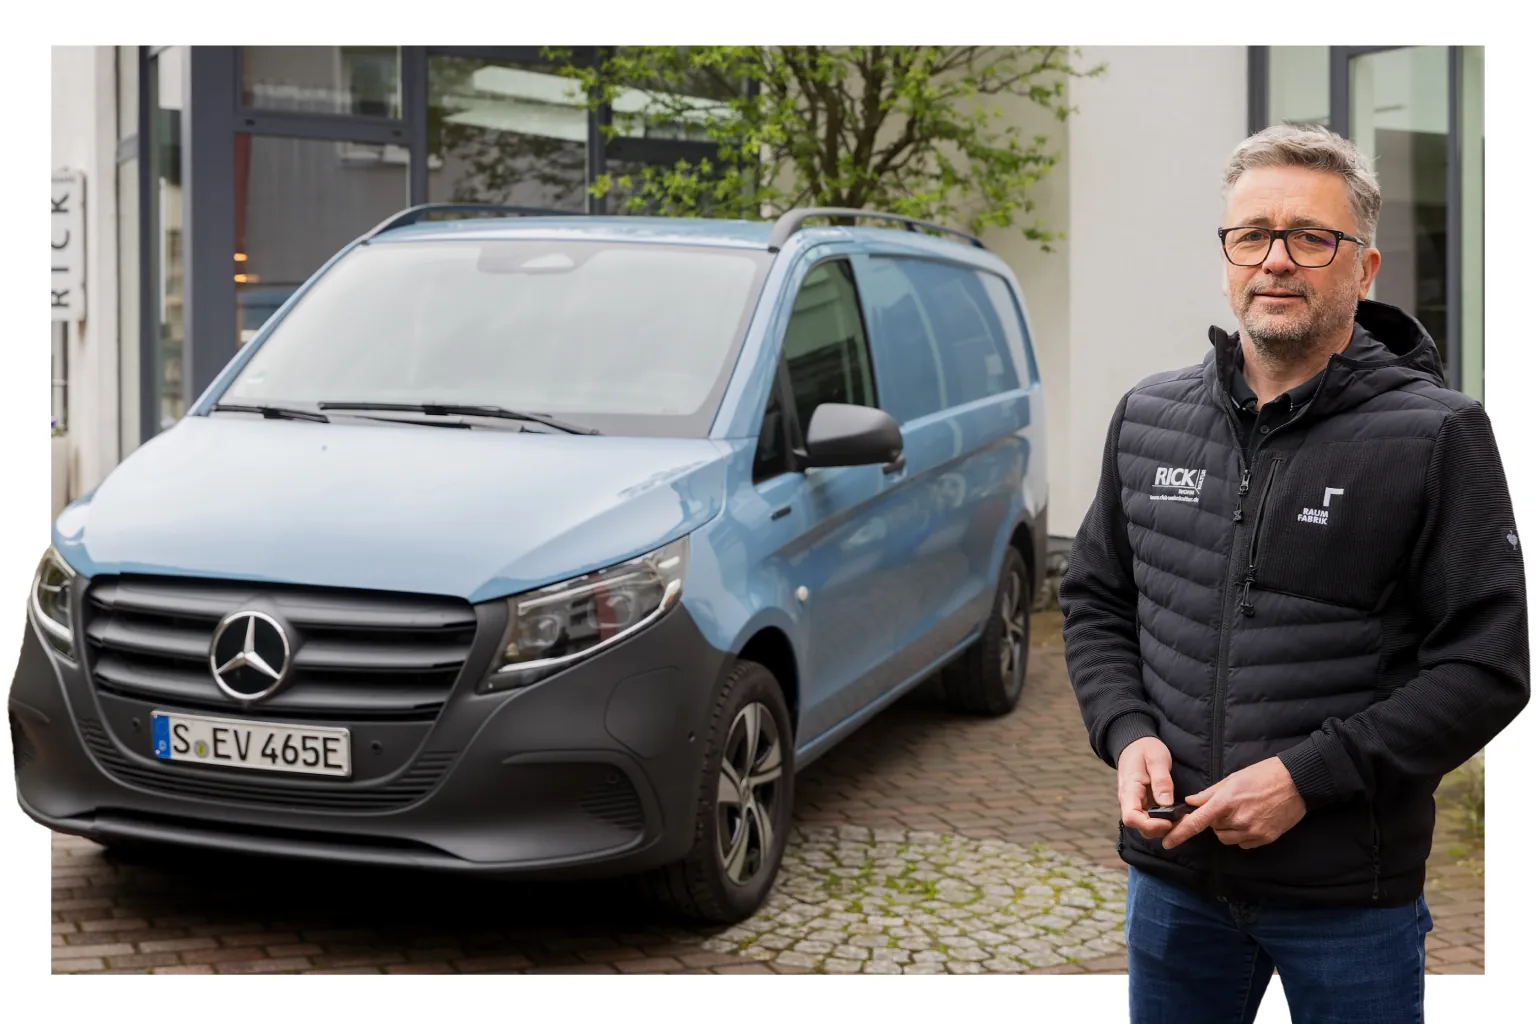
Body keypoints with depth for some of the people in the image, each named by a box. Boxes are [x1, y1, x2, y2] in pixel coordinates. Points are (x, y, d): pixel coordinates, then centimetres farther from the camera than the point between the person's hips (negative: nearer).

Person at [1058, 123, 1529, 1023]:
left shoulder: (1437, 435, -8)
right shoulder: (1149, 417, 6)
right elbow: (1095, 599, 15)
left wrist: (1307, 777, -18)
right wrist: (1128, 732, -4)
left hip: (1351, 891, -4)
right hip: (1173, 873, 4)